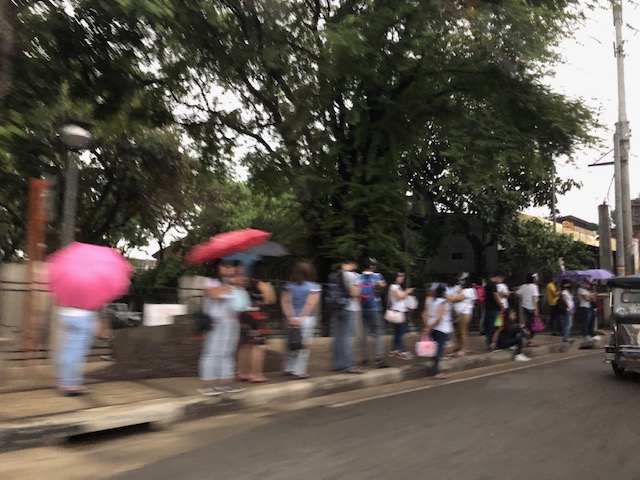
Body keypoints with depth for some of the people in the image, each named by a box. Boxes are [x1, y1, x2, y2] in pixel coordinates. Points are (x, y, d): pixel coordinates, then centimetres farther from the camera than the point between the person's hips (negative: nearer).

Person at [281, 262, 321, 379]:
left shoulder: (290, 286, 7)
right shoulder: (314, 287, -5)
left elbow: (285, 301, -2)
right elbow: (310, 304, -14)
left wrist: (291, 316, -8)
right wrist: (301, 317, -13)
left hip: (292, 319, 5)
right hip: (306, 319, -5)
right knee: (304, 345, 2)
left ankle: (288, 368, 23)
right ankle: (299, 372, 4)